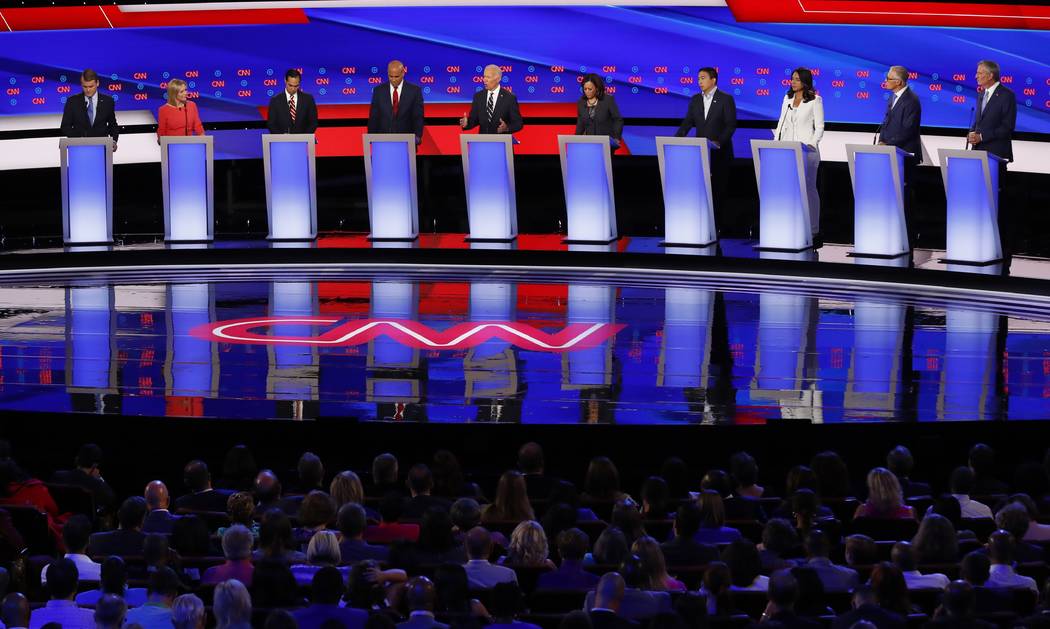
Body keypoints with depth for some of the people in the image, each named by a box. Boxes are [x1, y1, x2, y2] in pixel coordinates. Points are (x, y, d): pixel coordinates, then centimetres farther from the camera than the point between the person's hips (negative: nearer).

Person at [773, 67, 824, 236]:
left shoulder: (815, 100, -1)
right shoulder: (787, 99, 14)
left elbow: (819, 127, -2)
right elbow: (781, 123, 16)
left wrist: (811, 145, -13)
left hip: (807, 150, -4)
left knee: (809, 187, -2)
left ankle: (812, 228, 1)